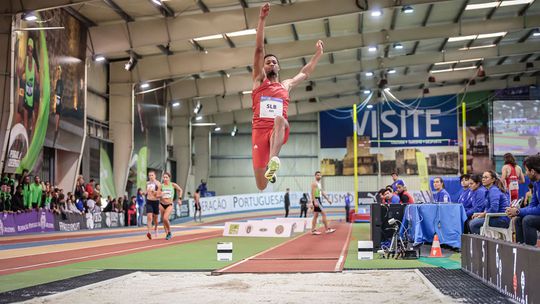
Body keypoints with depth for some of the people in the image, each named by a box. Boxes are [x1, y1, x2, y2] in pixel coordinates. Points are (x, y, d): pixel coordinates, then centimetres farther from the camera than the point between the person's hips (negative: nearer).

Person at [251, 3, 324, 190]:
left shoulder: (286, 85, 23)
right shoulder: (259, 81, 13)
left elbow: (305, 73, 41)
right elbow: (259, 50, 5)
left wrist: (318, 54, 40)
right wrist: (262, 19, -2)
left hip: (280, 131, 1)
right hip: (259, 131, -1)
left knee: (279, 119, -38)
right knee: (261, 185, -5)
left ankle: (273, 159, -57)